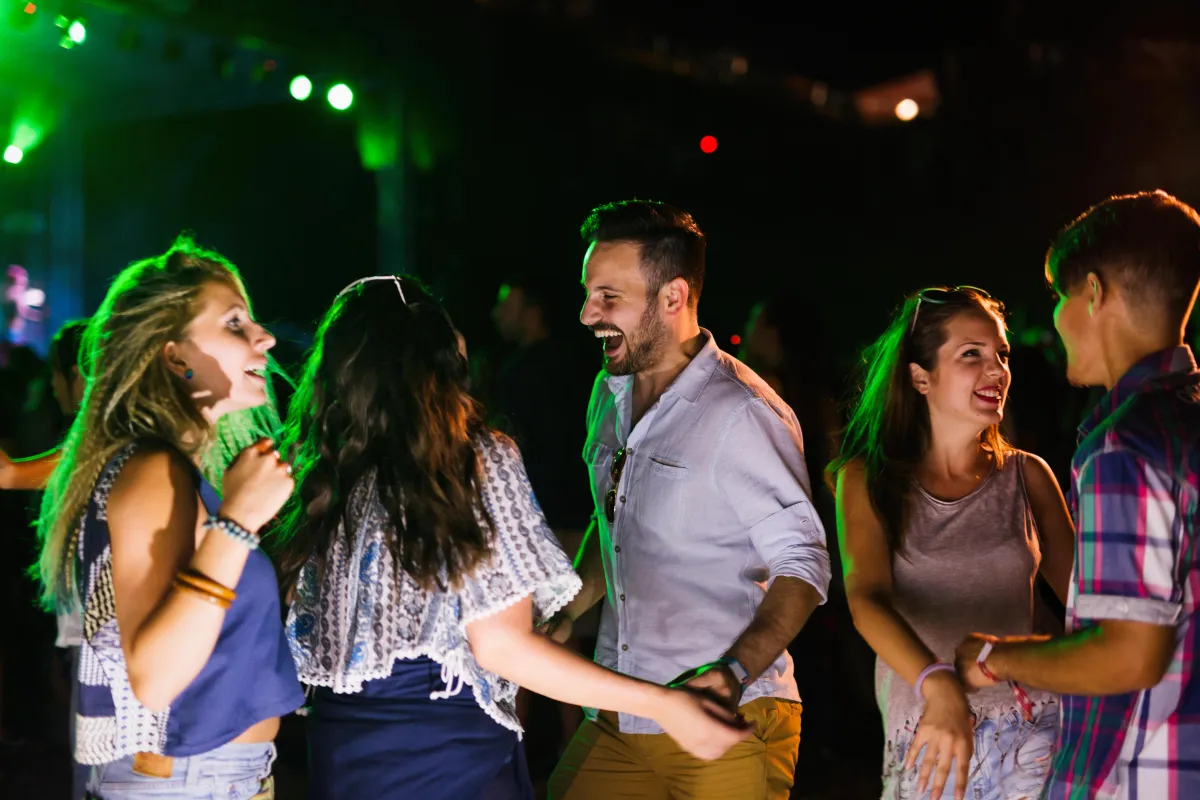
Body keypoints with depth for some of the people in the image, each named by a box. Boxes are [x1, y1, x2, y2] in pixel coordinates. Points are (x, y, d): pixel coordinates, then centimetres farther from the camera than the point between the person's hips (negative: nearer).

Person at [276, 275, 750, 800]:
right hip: (452, 755, -4)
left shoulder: (320, 475, -2)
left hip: (338, 756, 4)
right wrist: (660, 704, -13)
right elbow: (500, 645, -15)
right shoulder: (479, 460, -11)